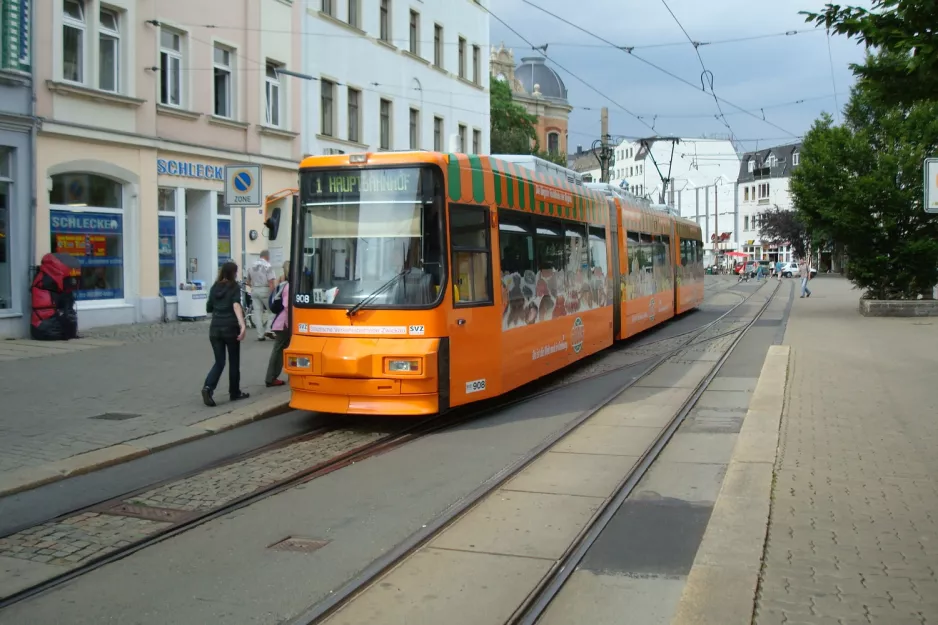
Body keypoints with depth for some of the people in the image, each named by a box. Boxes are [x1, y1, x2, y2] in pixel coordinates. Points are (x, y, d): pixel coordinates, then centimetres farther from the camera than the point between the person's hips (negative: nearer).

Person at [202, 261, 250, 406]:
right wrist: (242, 325, -31)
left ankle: (208, 387, -16)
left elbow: (209, 308, 18)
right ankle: (235, 393, 19)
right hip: (230, 328, -4)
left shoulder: (214, 288, 10)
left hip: (215, 329, 4)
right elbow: (236, 306, -20)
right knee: (234, 361, 10)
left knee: (219, 362, 7)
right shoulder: (234, 287, -4)